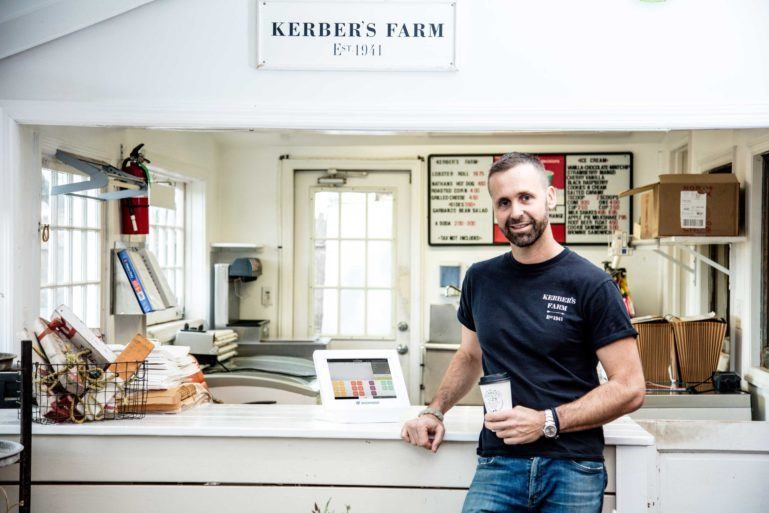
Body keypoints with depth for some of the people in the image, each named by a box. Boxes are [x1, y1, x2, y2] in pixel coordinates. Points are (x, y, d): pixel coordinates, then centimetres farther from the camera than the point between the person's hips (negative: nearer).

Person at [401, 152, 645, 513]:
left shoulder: (591, 284, -5)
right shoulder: (480, 279, 8)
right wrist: (434, 411, 9)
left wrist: (546, 422, -15)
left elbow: (629, 388, -6)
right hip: (498, 465, 3)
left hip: (572, 469, -2)